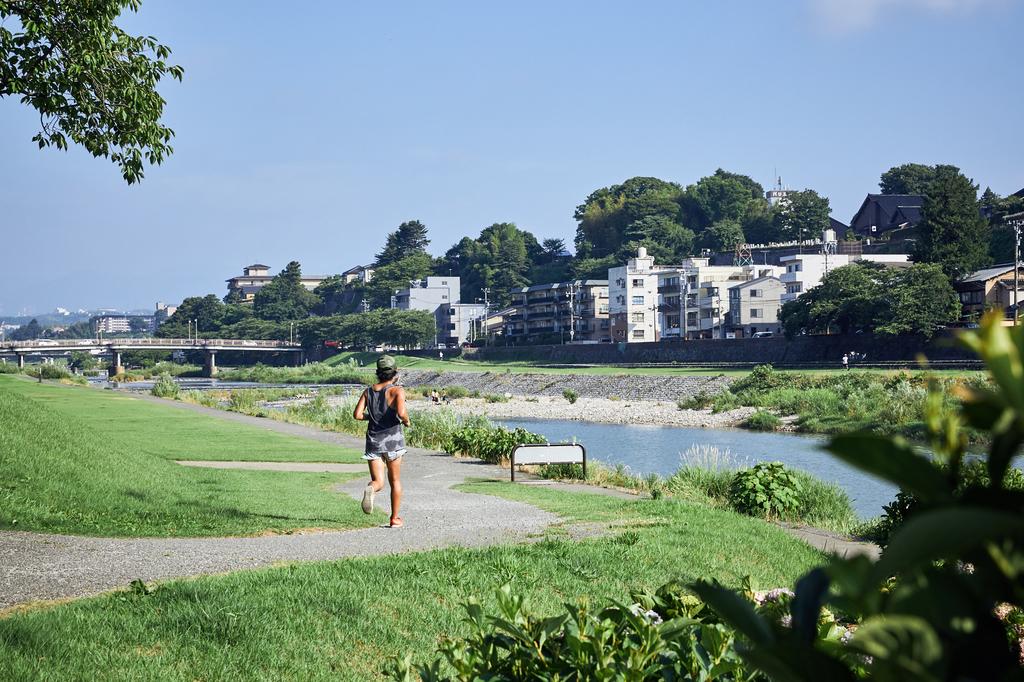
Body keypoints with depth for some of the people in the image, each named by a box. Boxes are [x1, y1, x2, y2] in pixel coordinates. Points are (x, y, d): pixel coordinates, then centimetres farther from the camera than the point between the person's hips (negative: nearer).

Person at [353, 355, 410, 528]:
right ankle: (395, 518, 18)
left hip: (373, 440, 3)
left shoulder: (368, 391, 8)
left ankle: (370, 489, -34)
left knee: (378, 482, 3)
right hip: (392, 439, -3)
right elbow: (401, 412, -21)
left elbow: (357, 414, 0)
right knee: (395, 481, 15)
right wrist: (406, 420, 0)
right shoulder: (397, 390, -6)